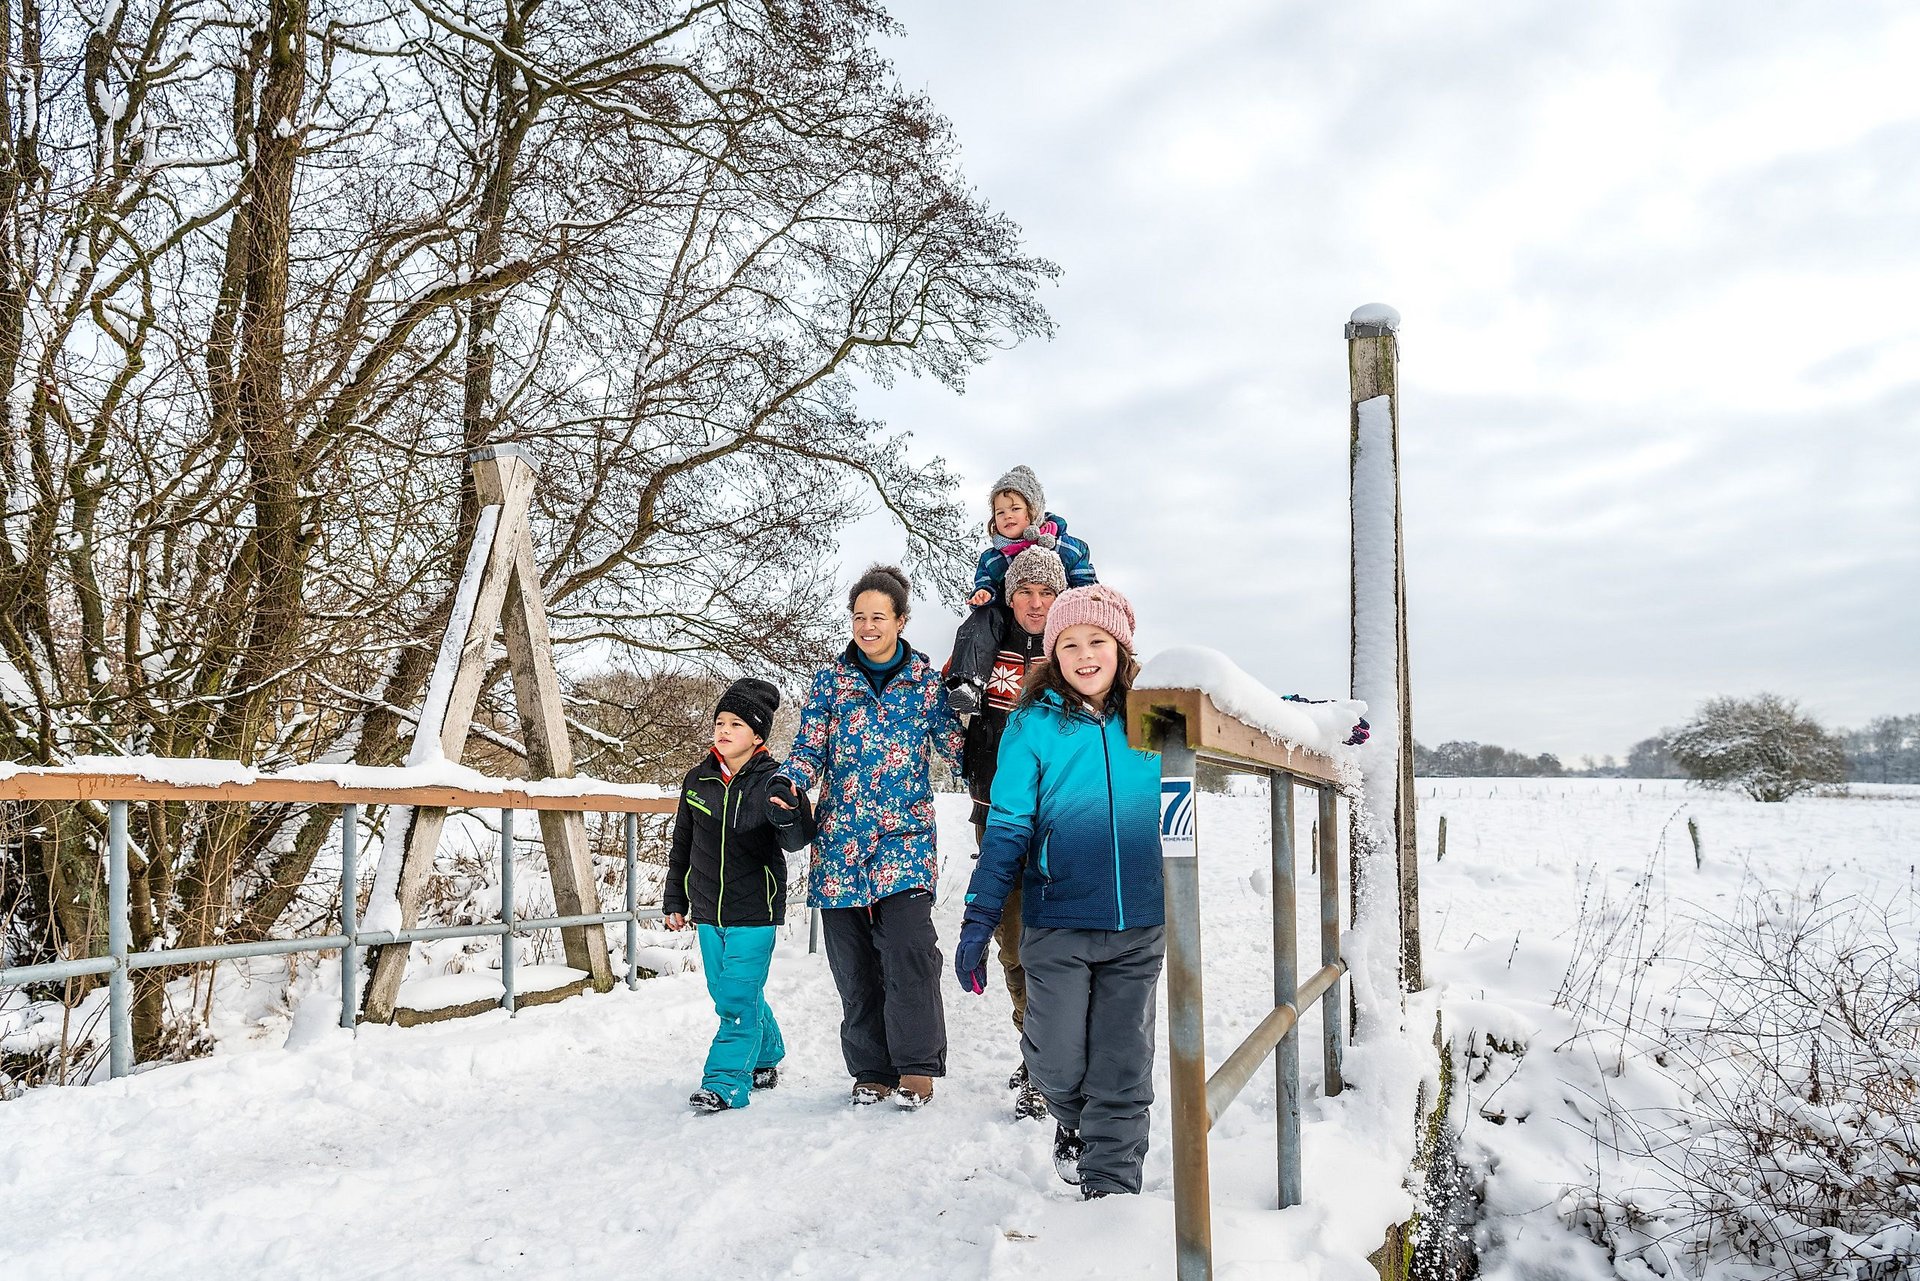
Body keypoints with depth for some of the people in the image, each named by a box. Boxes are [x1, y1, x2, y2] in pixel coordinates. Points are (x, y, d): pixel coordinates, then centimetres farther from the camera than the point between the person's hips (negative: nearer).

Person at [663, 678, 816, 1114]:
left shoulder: (770, 782, -10)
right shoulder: (698, 779, 3)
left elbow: (794, 842, -19)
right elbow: (682, 845, 13)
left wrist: (788, 814, -41)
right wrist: (674, 901, 15)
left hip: (754, 909, -5)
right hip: (708, 908, 5)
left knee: (739, 997, -8)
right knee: (727, 994, 15)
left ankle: (726, 1082, 1)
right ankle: (766, 1057, 36)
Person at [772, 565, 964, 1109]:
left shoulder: (927, 682, 6)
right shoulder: (829, 680, 9)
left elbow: (957, 748, 7)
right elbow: (809, 747, 4)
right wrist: (786, 785, -14)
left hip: (905, 834, -2)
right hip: (840, 836, 2)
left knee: (908, 946, -17)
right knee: (853, 961, 4)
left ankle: (917, 1064, 0)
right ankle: (871, 1068, 20)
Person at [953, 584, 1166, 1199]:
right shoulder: (1034, 725, -3)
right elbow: (1007, 828, -4)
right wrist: (979, 918, -8)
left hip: (1140, 924, 2)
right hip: (1059, 924, -1)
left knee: (1122, 1068, 6)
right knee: (1058, 1061, 3)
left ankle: (1110, 1184, 22)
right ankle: (1074, 1122, 37)